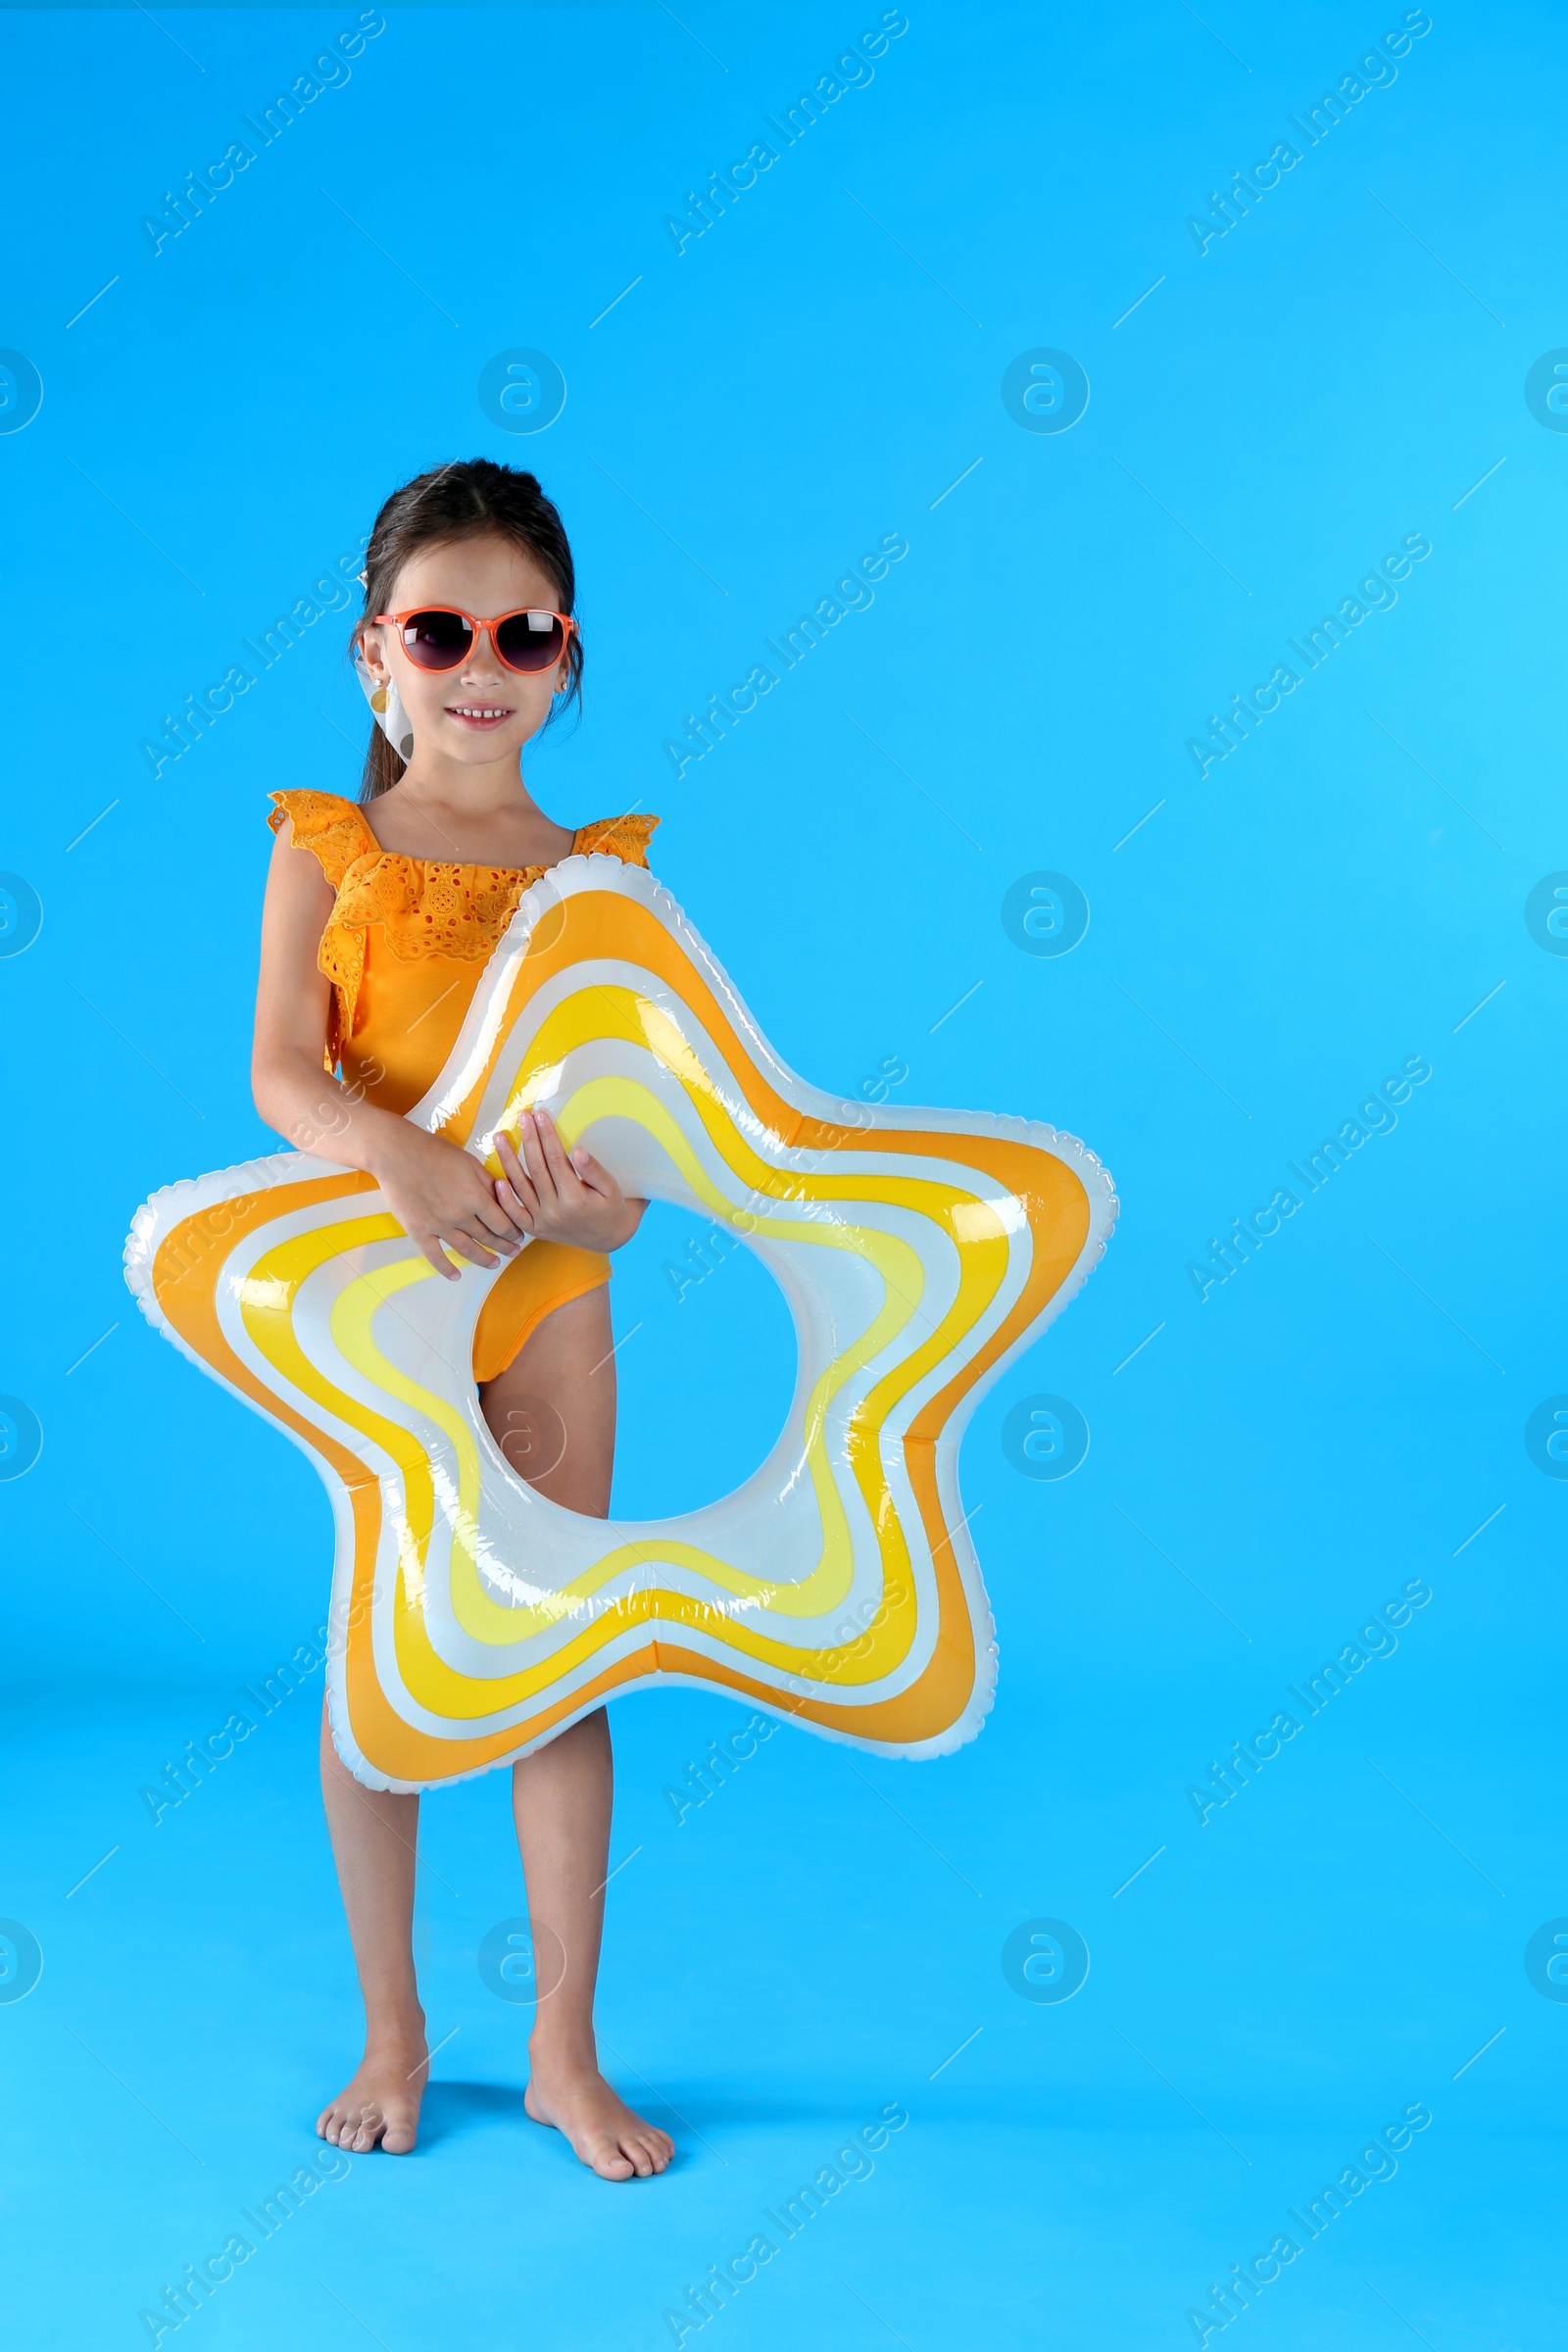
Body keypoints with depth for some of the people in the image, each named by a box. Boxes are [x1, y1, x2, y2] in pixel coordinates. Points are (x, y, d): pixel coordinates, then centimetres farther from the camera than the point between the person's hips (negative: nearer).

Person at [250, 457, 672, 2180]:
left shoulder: (600, 870, 2)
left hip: (548, 1280, 1)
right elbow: (281, 1073, -12)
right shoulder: (329, 846, -1)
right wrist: (402, 1159, -32)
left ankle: (566, 2051, 19)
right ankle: (391, 2032, 25)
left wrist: (590, 1197, -26)